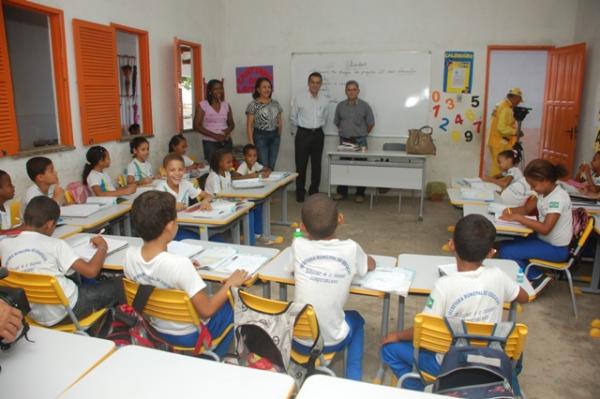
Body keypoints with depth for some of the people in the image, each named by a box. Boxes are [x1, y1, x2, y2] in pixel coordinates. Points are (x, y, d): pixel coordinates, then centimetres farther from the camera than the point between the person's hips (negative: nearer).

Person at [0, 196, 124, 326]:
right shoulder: (54, 244, -16)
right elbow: (91, 271, -21)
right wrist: (102, 247, -5)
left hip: (36, 315, 6)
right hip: (67, 310, -6)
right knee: (116, 285, 13)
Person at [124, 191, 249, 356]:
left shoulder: (130, 255, -16)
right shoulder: (179, 264, -35)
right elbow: (206, 311, -26)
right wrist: (229, 283, -14)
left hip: (158, 330, 6)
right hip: (190, 335, -6)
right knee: (229, 306, 21)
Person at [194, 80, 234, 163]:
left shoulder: (226, 105, 9)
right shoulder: (203, 105, -3)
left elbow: (231, 124, 16)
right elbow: (197, 125, -7)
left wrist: (227, 131, -8)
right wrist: (214, 135, -15)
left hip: (226, 141, 4)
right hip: (210, 142, -3)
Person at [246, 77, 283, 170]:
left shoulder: (275, 103, 9)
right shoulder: (253, 105, -5)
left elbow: (279, 121, 16)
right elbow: (249, 125, -7)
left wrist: (279, 135, 10)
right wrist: (251, 142, -13)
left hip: (274, 136, 5)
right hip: (260, 137, -5)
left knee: (272, 166, 7)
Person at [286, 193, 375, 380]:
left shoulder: (298, 245, -13)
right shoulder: (350, 248, -14)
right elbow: (371, 265, 11)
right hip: (333, 341, -1)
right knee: (355, 318, 32)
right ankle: (353, 378, 24)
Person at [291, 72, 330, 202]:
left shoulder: (325, 100, 1)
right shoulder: (299, 98, -8)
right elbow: (293, 117, 3)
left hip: (318, 134, 3)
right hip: (303, 134, -3)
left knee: (316, 165, 8)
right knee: (301, 165, 1)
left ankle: (314, 191, 22)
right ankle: (300, 192, 14)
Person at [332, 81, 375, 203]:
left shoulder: (364, 106, -2)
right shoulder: (340, 106, 6)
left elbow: (371, 124, 5)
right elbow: (337, 122, 17)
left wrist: (361, 134, 9)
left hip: (359, 141, -2)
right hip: (344, 141, 2)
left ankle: (360, 194, 11)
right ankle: (341, 192, 15)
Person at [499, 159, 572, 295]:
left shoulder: (558, 198, -25)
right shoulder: (545, 192, 2)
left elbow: (545, 228, -33)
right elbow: (527, 208, 14)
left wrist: (518, 217, -29)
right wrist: (511, 210, -7)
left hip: (556, 249, -9)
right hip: (544, 239, 9)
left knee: (507, 252, -15)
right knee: (506, 246, 5)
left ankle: (537, 278, 3)